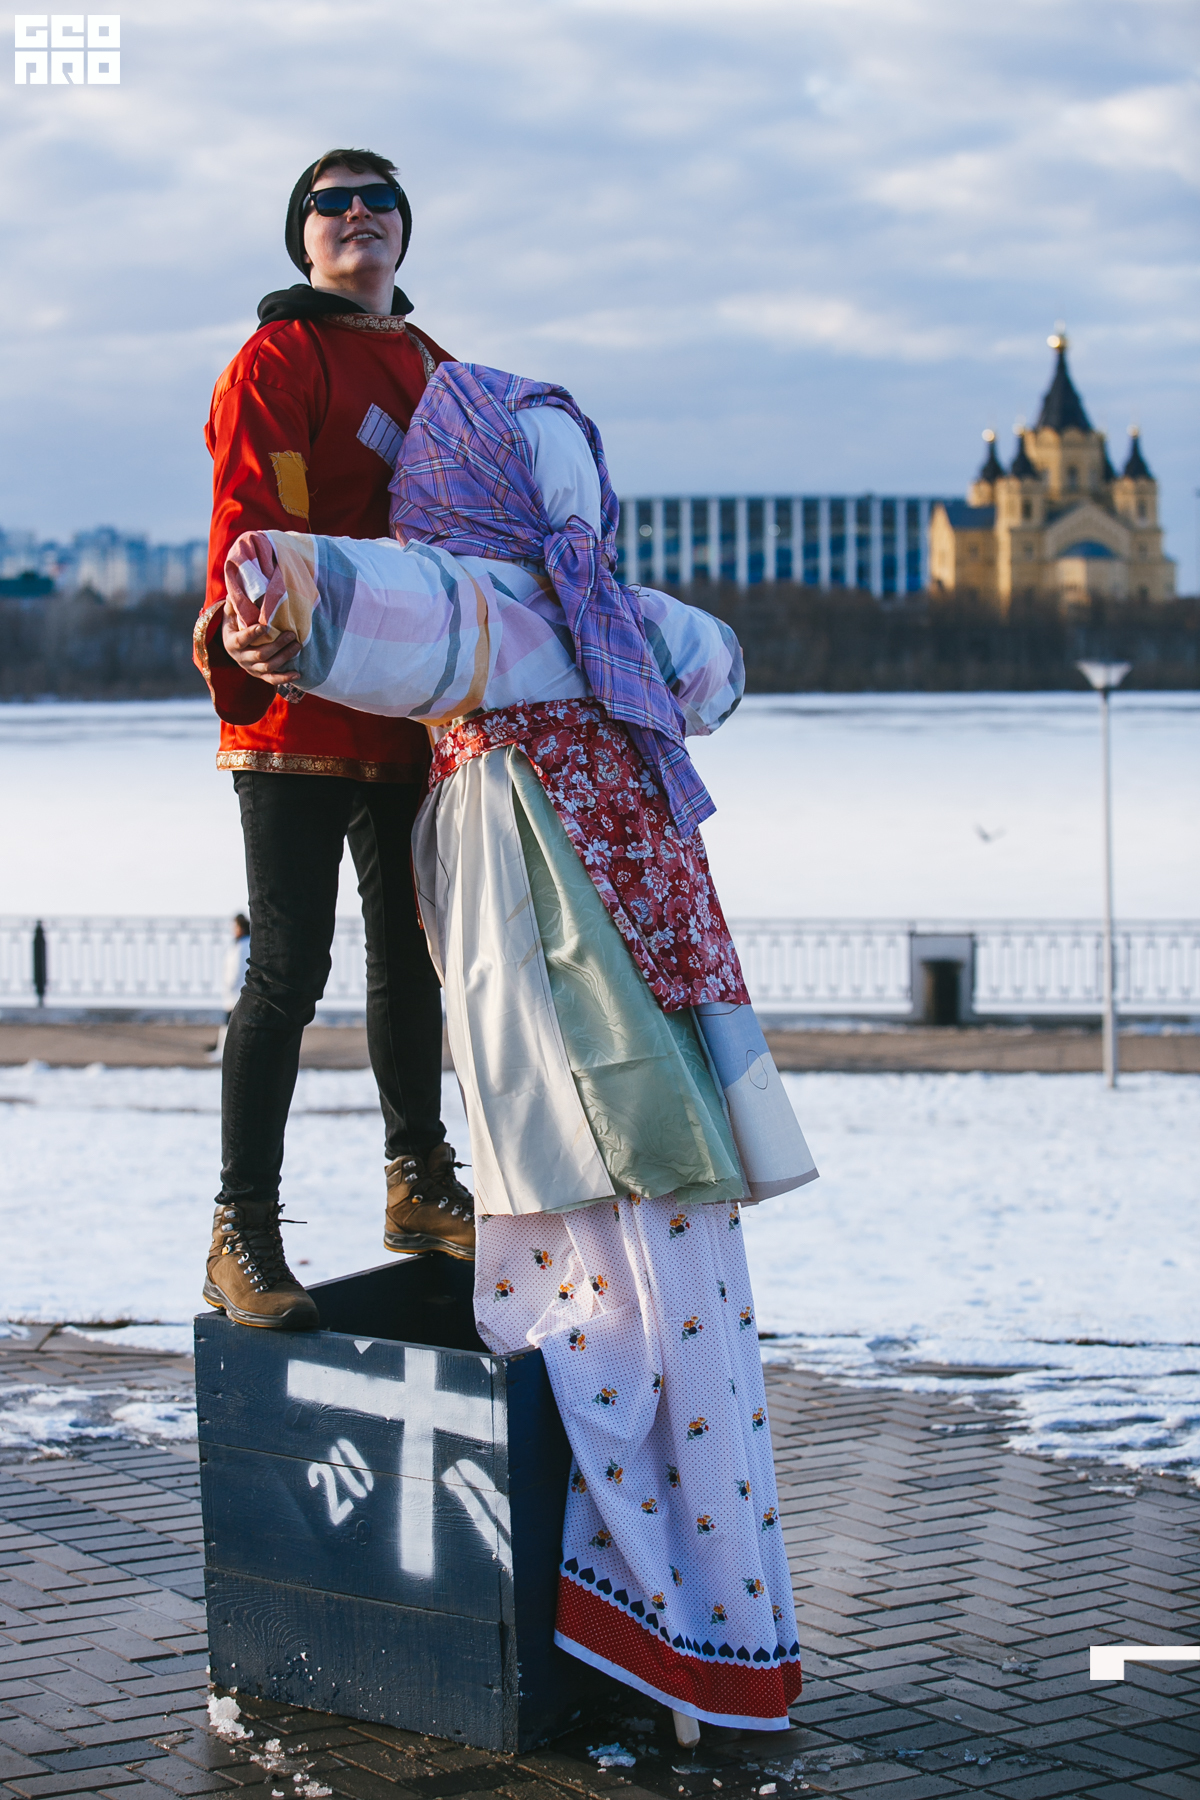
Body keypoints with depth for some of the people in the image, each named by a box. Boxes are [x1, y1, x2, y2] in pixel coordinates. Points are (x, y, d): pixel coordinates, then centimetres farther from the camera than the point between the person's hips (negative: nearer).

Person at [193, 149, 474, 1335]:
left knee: (412, 951, 17)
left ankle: (419, 1188, 32)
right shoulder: (275, 362, -6)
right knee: (290, 967, -8)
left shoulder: (434, 369, 17)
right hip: (298, 708, -7)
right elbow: (250, 525, -17)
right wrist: (248, 631, -33)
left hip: (414, 716, 7)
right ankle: (241, 1238, -1)